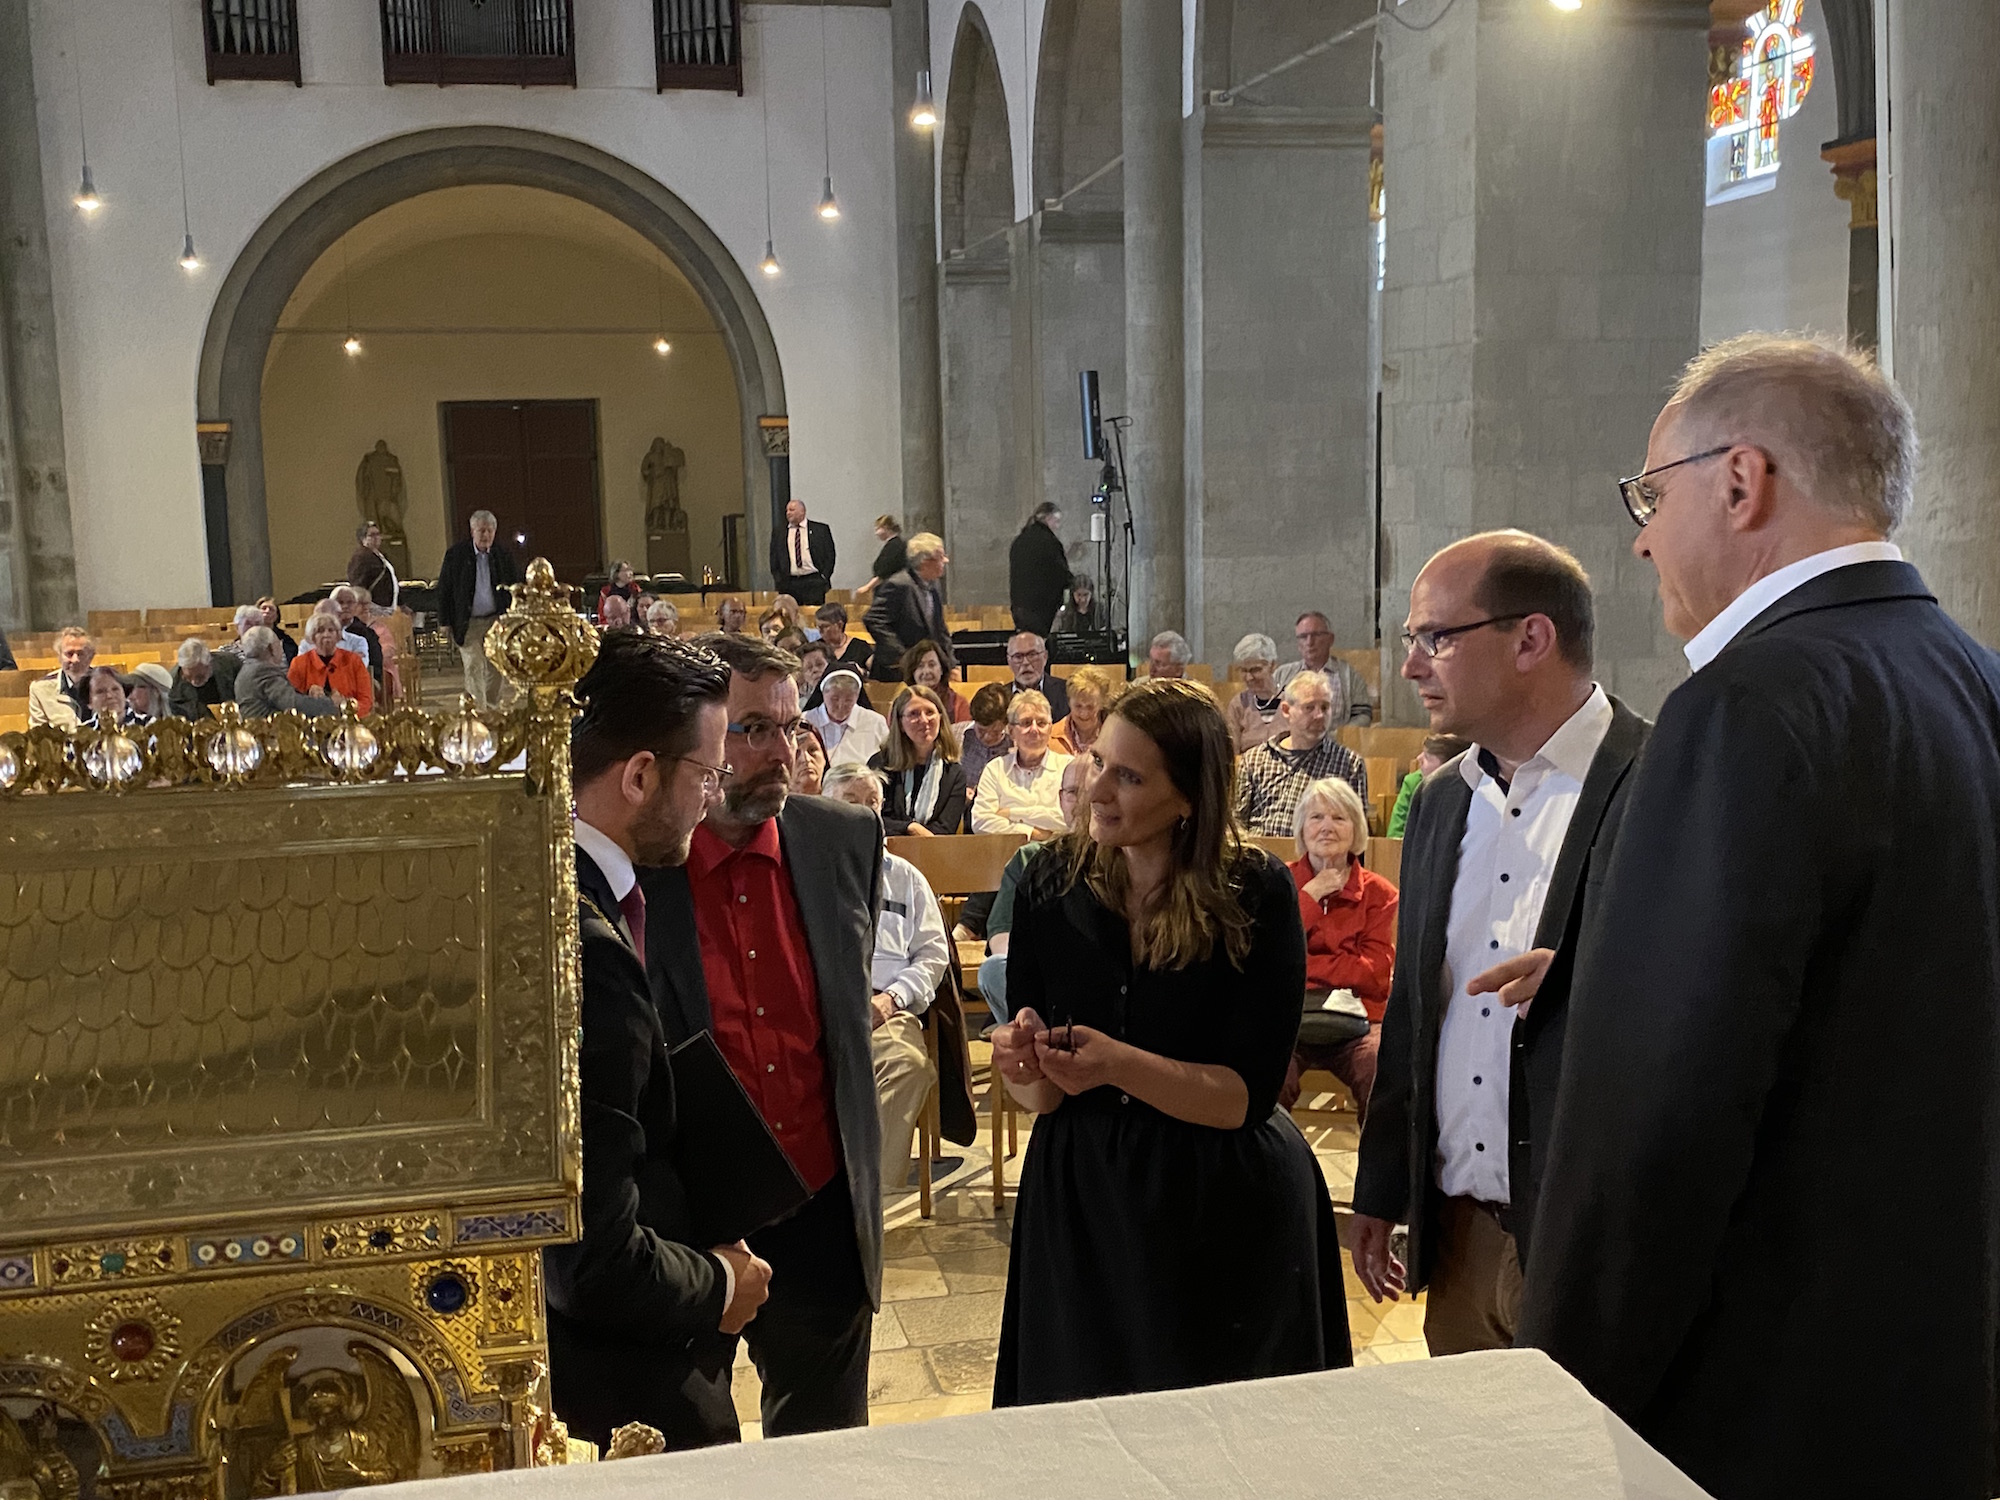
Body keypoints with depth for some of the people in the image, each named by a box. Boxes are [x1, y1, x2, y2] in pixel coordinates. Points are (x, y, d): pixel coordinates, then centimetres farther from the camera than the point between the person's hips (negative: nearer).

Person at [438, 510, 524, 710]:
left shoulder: (503, 553, 3)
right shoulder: (456, 553, -3)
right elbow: (443, 589, 1)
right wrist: (446, 621, -3)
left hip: (497, 620, 2)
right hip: (468, 623, -2)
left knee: (497, 669, 7)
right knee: (474, 668, -9)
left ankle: (494, 709, 23)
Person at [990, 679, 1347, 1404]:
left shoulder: (1257, 893, -14)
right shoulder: (1053, 881, -6)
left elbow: (1246, 1097, -16)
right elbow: (1037, 1097, -2)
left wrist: (1118, 1064, -29)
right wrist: (1025, 1066, -24)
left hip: (1227, 1208, -2)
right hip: (1079, 1203, 3)